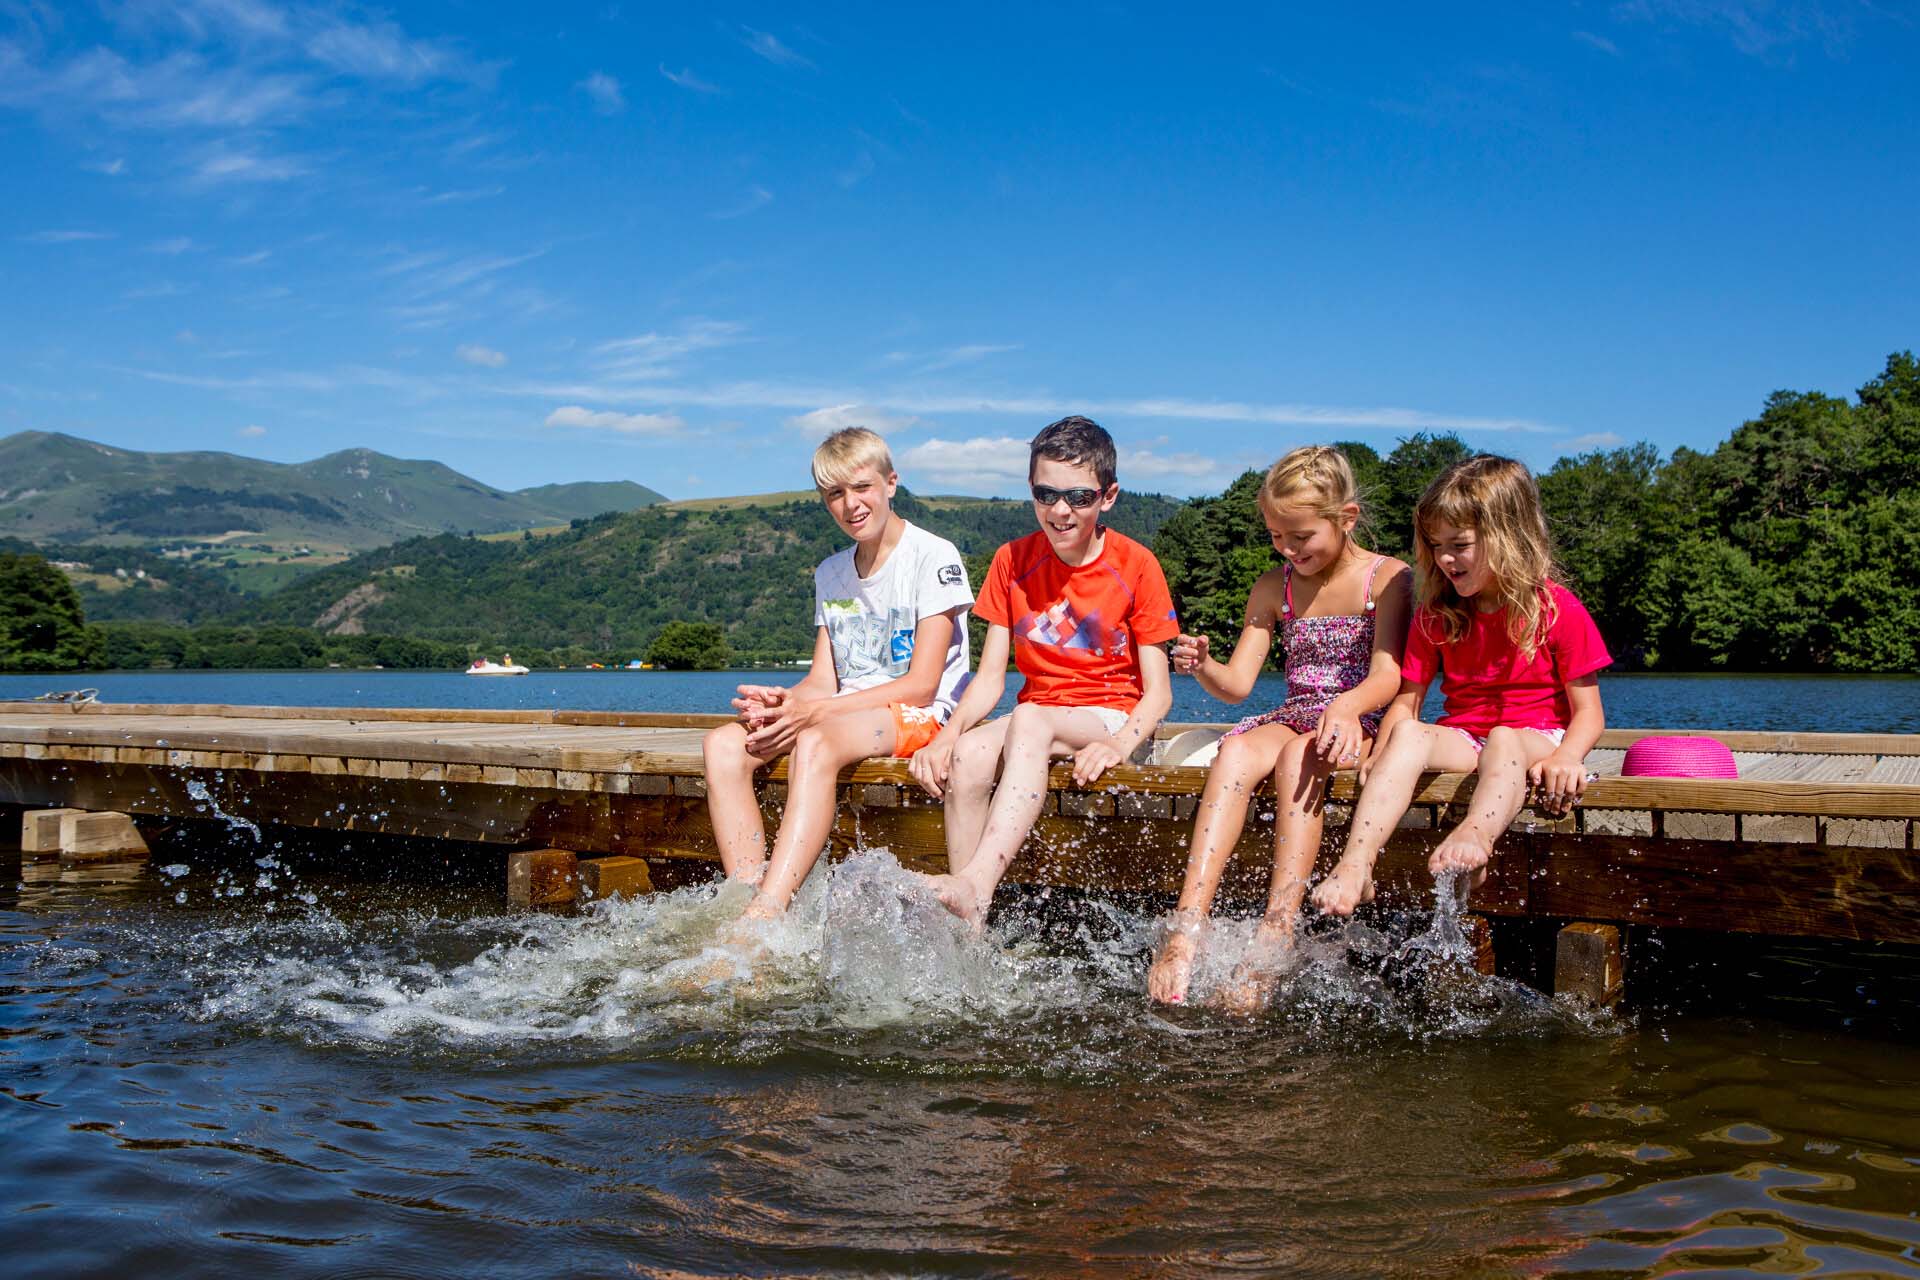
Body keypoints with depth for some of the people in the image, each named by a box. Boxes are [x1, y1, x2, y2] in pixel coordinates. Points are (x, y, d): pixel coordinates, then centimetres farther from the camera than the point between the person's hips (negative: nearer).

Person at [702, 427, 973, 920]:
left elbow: (922, 685, -12)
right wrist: (778, 701, -14)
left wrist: (813, 712, -19)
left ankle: (764, 917, -46)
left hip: (920, 715, -7)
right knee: (724, 743, -18)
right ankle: (748, 900, -28)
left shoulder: (934, 557, -6)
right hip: (843, 712, 7)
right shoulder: (830, 574, 16)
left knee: (815, 744, -37)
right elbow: (823, 680, 11)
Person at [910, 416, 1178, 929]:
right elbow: (990, 678, 3)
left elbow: (1157, 692, -5)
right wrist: (949, 731, -16)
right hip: (1033, 723, 4)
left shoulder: (1136, 566, -4)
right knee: (968, 752, -30)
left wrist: (1120, 744, -26)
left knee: (1029, 720, -36)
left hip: (1113, 718, -3)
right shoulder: (1012, 562, 6)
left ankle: (976, 884, -50)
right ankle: (966, 925, -31)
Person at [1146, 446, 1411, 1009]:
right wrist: (1205, 668, -18)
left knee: (1298, 754, -36)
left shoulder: (1387, 578, 0)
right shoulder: (1273, 588, 11)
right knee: (1235, 752, -31)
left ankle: (1274, 938, -43)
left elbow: (1387, 675, -13)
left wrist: (1347, 705, -35)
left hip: (1358, 726, -3)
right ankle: (1185, 930, -44)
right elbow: (1238, 684, 6)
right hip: (1291, 719, 3)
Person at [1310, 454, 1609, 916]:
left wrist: (1564, 758, -24)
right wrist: (1382, 753, -15)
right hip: (1461, 736, 3)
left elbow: (1588, 711, -4)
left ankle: (1474, 837, -69)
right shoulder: (1435, 615, 9)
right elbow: (1405, 701, 5)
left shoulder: (1559, 610, -2)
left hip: (1535, 737, -3)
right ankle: (1354, 867, -48)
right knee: (1407, 733, -30)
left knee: (1503, 740, -38)